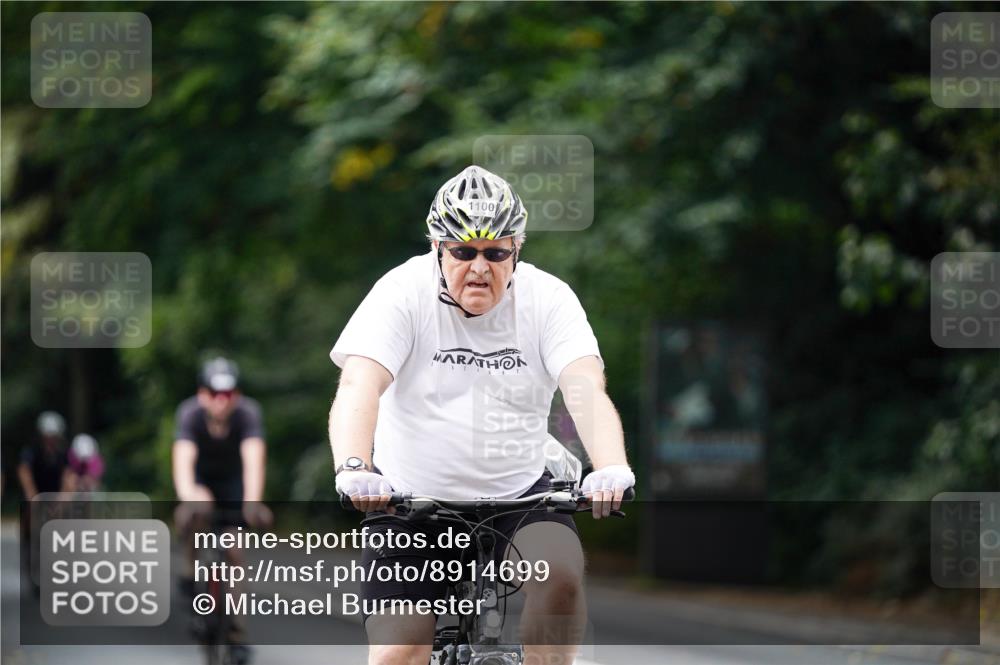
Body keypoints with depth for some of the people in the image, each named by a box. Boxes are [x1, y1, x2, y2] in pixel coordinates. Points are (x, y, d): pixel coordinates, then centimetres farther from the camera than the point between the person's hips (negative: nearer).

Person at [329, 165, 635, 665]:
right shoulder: (404, 292, -12)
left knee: (561, 571, -28)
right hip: (412, 497, -1)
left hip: (517, 493, 1)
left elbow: (586, 389, -22)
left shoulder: (548, 298, -8)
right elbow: (358, 387, -25)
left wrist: (612, 468, -42)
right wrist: (353, 469, -45)